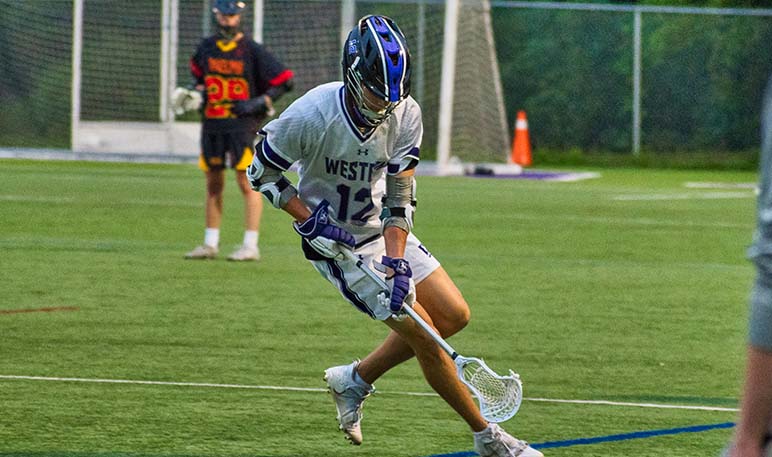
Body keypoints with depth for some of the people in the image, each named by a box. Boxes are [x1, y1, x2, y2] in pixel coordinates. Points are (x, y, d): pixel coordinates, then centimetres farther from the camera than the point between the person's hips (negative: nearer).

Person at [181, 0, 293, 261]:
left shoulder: (252, 51, -8)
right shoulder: (206, 48, 8)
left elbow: (285, 81, -7)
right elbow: (198, 72, 29)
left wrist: (257, 104, -15)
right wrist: (197, 92, 9)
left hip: (243, 124, -6)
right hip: (212, 124, 6)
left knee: (247, 183, -8)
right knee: (213, 183, 10)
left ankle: (251, 246, -7)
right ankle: (210, 244, 17)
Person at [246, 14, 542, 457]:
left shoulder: (406, 114, -13)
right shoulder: (310, 116, -26)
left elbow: (399, 196, -11)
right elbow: (262, 172, -12)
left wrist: (396, 260, -23)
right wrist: (309, 221, -21)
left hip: (385, 233, 6)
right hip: (335, 244, -6)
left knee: (454, 315, 2)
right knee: (423, 333, -12)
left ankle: (355, 380, 18)